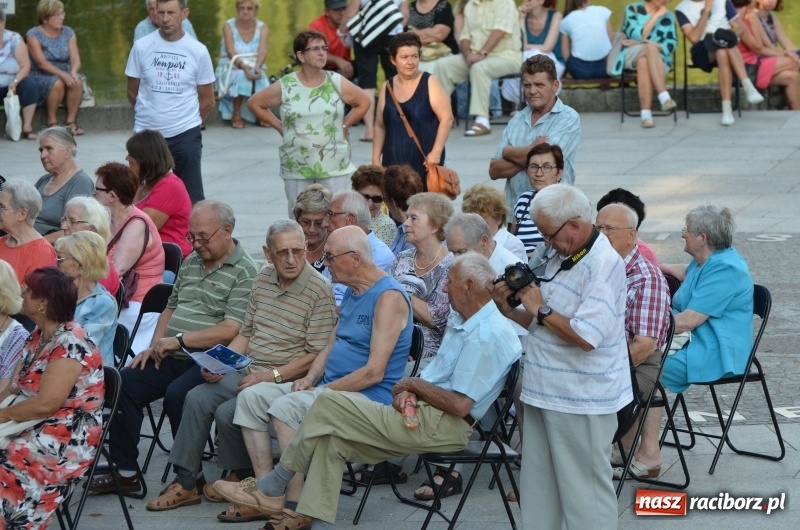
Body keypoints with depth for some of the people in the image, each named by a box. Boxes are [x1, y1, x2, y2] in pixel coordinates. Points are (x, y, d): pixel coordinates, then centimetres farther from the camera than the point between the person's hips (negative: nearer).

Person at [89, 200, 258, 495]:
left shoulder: (245, 272, -8)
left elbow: (231, 330, -18)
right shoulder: (191, 262, 19)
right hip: (171, 358, 8)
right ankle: (125, 471, -4)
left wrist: (179, 340, -16)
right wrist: (156, 345, 8)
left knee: (177, 394, -32)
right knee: (122, 384, -11)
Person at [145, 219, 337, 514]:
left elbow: (316, 355, -16)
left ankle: (239, 478, 2)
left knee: (228, 412, -24)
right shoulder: (263, 279, 9)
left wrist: (272, 376, -21)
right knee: (197, 398, -10)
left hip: (285, 380, -7)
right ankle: (186, 481, -1)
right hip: (248, 372, 7)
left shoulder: (320, 291, -14)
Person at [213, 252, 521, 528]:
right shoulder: (465, 324, 19)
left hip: (443, 426, -11)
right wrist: (408, 391, -2)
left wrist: (416, 385, -7)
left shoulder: (487, 335, -16)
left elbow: (459, 405, -22)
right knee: (332, 436, -1)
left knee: (330, 403, -11)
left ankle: (272, 489, 1)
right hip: (421, 416, 11)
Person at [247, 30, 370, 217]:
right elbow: (254, 103, 8)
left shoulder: (337, 83, 1)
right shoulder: (285, 86, -2)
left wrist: (344, 125, 4)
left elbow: (363, 103, 14)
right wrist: (279, 126, 3)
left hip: (335, 166, 0)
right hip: (297, 167, 0)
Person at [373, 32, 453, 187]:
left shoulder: (429, 83, -2)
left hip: (425, 163, -4)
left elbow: (447, 118, -7)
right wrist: (376, 159, 10)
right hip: (393, 163, 4)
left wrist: (436, 152, -14)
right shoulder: (387, 87, 10)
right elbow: (380, 126, 16)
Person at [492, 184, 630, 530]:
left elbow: (586, 336, -26)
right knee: (538, 487, 16)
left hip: (582, 401, -9)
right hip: (546, 391, 9)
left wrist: (541, 310, -15)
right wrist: (510, 310, 3)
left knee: (585, 490, 0)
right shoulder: (560, 257, 12)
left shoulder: (602, 265, -18)